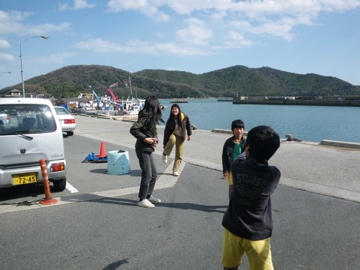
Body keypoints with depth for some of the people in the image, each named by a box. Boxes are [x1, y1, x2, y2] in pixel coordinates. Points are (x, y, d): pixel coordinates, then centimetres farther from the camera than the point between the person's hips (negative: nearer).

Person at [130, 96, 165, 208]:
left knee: (154, 174, 16)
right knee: (147, 175, -5)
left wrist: (155, 140, 2)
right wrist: (145, 139, -21)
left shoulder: (152, 118, 12)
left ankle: (148, 196, 28)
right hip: (143, 149, -10)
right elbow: (133, 129, -25)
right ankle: (142, 199, 7)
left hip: (148, 150, 10)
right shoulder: (146, 117, -17)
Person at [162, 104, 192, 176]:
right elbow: (166, 132, -10)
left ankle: (175, 170, 14)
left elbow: (188, 125, 8)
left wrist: (189, 134, 8)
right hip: (172, 135, -2)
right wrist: (165, 143, -9)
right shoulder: (170, 120, -14)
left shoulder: (184, 117, -12)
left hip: (180, 137, 2)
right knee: (172, 140, -40)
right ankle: (165, 154, -14)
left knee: (179, 155, -1)